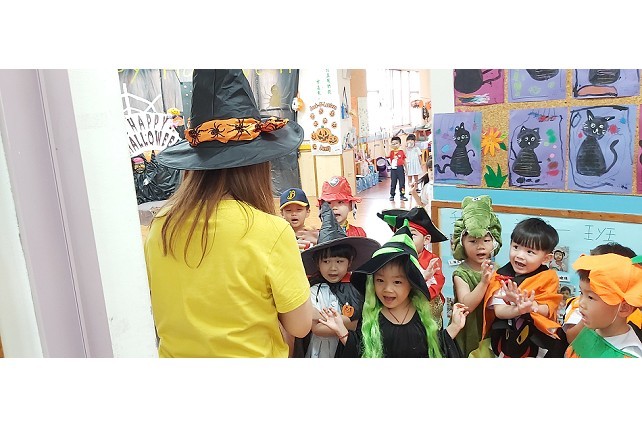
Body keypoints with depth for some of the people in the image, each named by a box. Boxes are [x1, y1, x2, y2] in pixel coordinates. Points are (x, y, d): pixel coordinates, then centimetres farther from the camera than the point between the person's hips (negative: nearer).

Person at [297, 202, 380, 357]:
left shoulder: (356, 289, -6)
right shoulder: (315, 291, -12)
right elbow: (317, 329, -18)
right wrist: (348, 324, -19)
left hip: (351, 350, 2)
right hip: (321, 352, -2)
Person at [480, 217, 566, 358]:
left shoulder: (548, 277, 1)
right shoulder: (501, 276, 1)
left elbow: (547, 311, -6)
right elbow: (499, 311, -8)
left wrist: (530, 305, -26)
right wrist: (518, 310, -28)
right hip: (506, 335, 0)